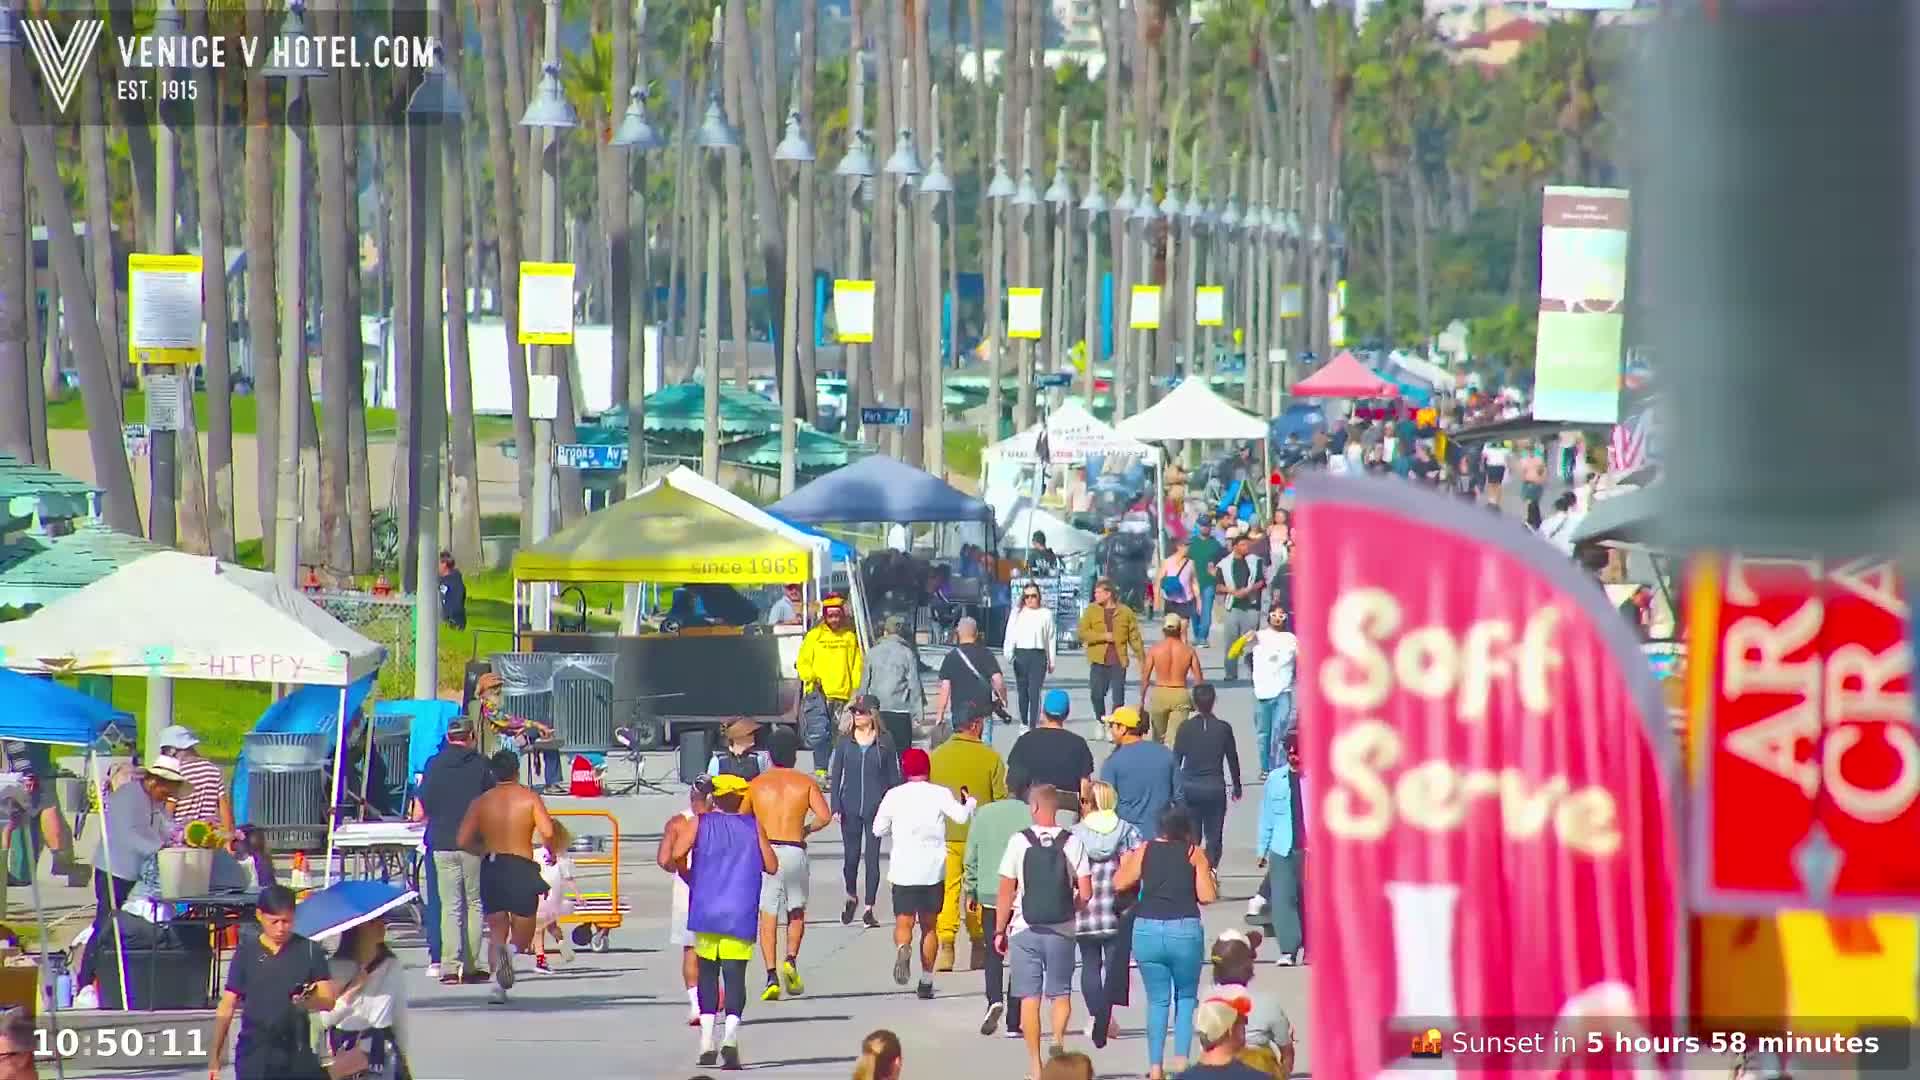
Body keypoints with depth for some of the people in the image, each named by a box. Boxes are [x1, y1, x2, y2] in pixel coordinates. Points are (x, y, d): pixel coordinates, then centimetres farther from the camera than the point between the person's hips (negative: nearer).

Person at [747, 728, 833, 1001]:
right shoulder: (806, 783, 4)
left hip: (765, 852, 0)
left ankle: (772, 976, -8)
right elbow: (825, 816, -8)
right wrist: (806, 830, 10)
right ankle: (791, 960, -3)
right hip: (794, 852, 0)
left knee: (768, 917, 3)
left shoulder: (756, 784, 7)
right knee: (796, 912, 19)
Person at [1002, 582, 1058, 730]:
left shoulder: (1046, 614, 7)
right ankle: (1024, 722, 22)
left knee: (1034, 691, -10)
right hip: (1021, 655, 2)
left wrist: (1051, 662, 10)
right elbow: (1010, 634, 5)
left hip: (1038, 655, -2)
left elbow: (1050, 639, 10)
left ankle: (1033, 726, -12)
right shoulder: (1017, 613, 9)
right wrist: (1008, 654, -9)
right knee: (1023, 692, 9)